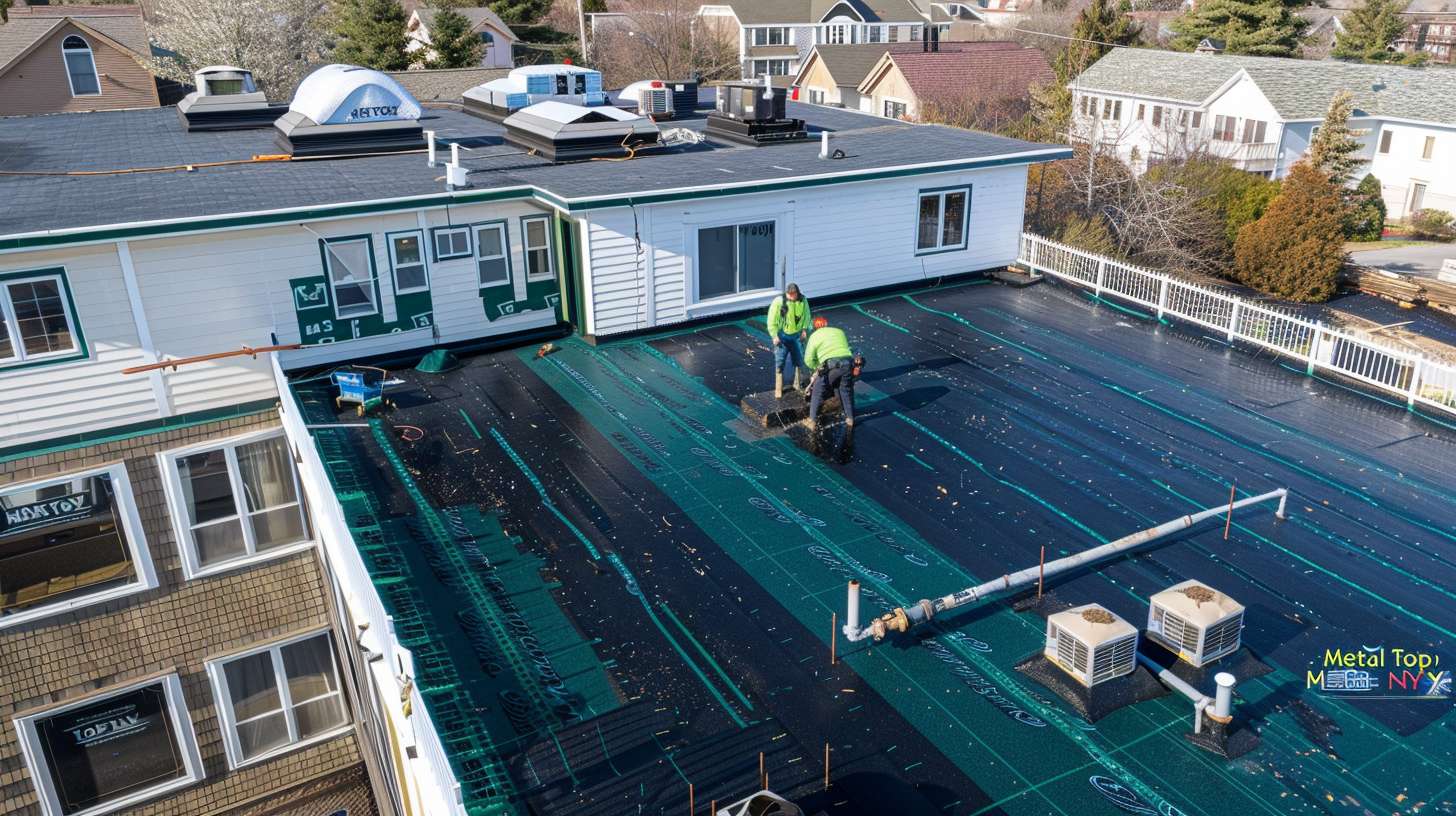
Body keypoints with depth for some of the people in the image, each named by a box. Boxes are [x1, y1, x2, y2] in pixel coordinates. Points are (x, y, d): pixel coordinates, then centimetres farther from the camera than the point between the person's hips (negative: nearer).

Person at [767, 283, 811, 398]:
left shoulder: (803, 301, -8)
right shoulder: (779, 302, -19)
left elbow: (806, 316, 8)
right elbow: (772, 321, -13)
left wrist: (804, 329, -1)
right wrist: (775, 336, -15)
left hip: (797, 335, 4)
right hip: (782, 335, -3)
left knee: (799, 360, 11)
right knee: (779, 362, -4)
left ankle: (798, 384, 28)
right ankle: (778, 389, 4)